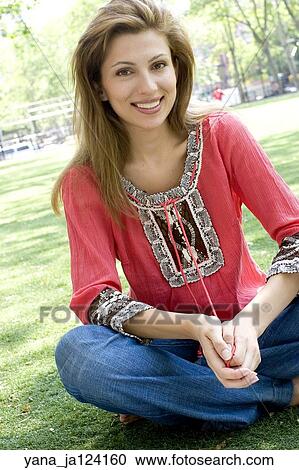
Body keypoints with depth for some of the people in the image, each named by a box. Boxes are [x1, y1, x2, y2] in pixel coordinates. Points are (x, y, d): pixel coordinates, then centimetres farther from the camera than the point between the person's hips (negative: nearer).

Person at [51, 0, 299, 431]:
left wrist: (250, 321, -31)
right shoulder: (85, 181, -10)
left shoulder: (221, 134, -8)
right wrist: (197, 328, -33)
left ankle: (164, 394, -15)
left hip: (248, 320, 1)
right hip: (167, 337, 0)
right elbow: (96, 300, -16)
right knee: (77, 353, -32)